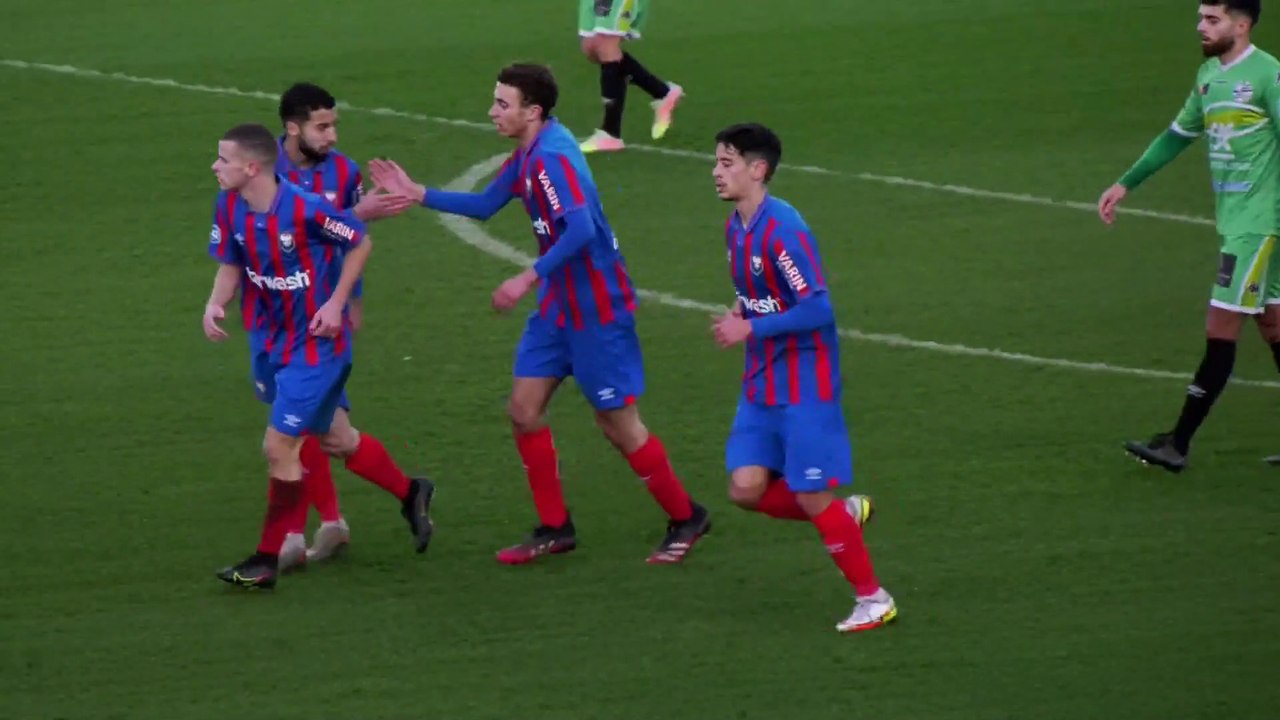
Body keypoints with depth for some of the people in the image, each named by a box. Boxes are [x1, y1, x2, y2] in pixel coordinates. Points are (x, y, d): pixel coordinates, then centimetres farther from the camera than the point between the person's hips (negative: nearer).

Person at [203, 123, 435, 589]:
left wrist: (336, 303, -16)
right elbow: (230, 265, 6)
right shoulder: (229, 208, -7)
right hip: (281, 339, 8)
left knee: (279, 446, -6)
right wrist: (215, 303, -14)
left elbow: (360, 243, -12)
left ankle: (268, 560, 5)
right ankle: (410, 493, 42)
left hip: (318, 341, -8)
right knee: (335, 439, 20)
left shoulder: (304, 208, -27)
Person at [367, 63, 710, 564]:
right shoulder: (529, 155, 7)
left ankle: (685, 519, 16)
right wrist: (417, 194, 12)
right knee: (523, 410, 7)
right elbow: (483, 206, 18)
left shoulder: (552, 157, -23)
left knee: (618, 424, 0)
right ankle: (555, 527, 16)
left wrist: (529, 279, -34)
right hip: (559, 306, 10)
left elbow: (581, 229, -34)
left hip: (596, 308, -10)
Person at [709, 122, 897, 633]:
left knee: (812, 497, -5)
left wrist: (751, 329, -21)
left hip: (805, 385, -8)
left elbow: (817, 309, -24)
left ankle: (872, 599, 9)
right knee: (746, 488, -2)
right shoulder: (735, 227, 7)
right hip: (761, 384, 8)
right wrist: (738, 314, 1)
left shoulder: (782, 229, -21)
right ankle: (845, 513, 20)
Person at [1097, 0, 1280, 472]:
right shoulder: (1209, 76, 11)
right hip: (1233, 220, 8)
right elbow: (1178, 136, 23)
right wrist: (1125, 185, 23)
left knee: (1221, 330, -7)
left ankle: (1178, 445, -6)